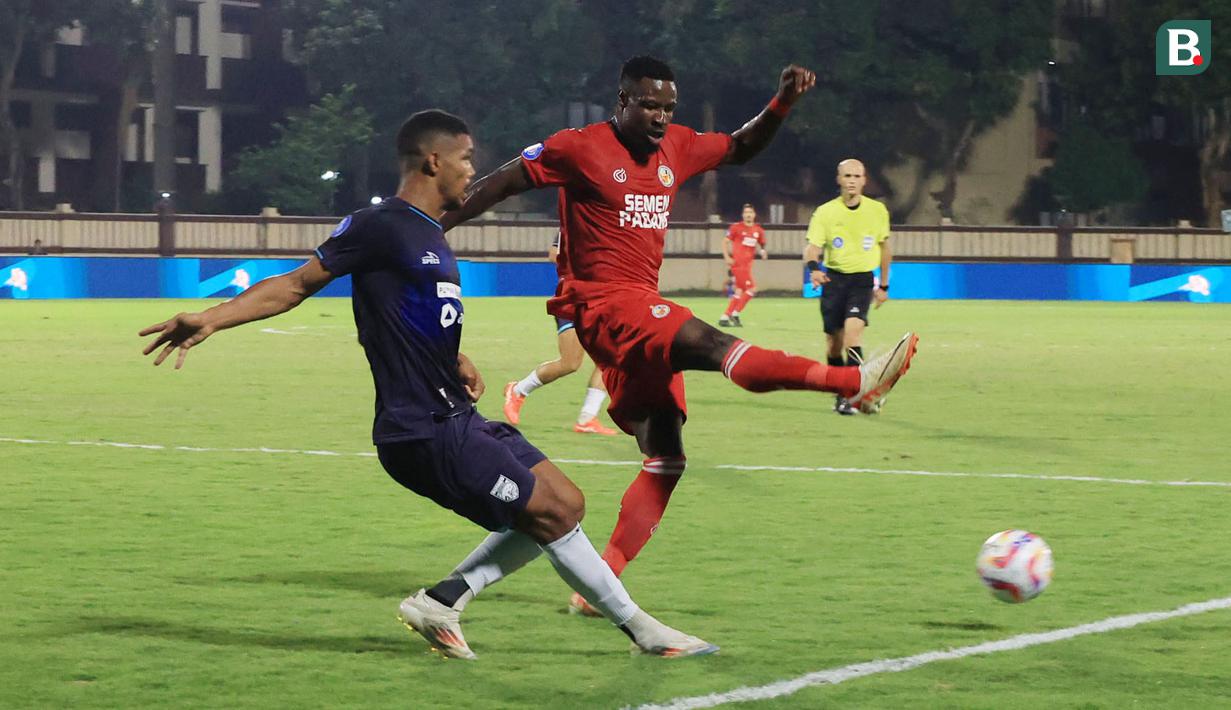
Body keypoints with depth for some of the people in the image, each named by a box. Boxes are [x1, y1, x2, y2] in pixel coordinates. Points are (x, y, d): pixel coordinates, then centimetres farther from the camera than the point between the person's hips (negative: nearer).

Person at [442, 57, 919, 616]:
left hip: (644, 310, 9)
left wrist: (783, 102, 11)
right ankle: (854, 381, -46)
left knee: (665, 459, 2)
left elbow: (741, 148, 28)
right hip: (603, 303, -9)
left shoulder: (677, 147, 13)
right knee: (711, 344, -29)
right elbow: (503, 182, 1)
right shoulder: (581, 148, -5)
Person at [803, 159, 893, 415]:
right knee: (834, 340, 3)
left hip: (863, 280, -1)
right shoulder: (825, 212, -3)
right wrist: (813, 267, -33)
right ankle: (840, 393, 22)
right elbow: (812, 247, -10)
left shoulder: (877, 210, 2)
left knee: (853, 328, -22)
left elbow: (884, 247, 14)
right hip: (833, 278, 1)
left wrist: (883, 285, 14)